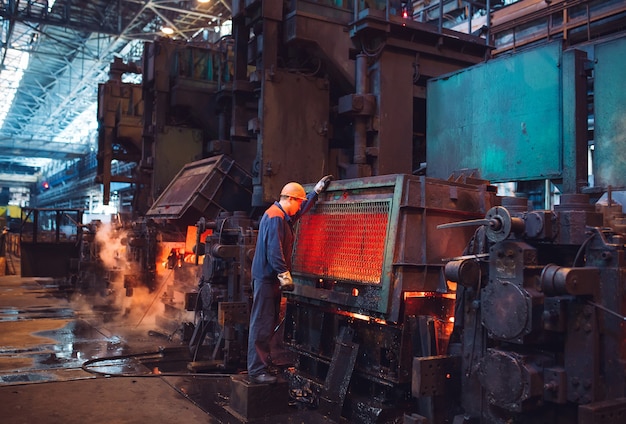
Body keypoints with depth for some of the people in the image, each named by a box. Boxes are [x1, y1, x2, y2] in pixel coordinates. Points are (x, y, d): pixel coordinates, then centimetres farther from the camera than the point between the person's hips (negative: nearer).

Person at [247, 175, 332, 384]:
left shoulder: (283, 216, 15)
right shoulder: (275, 217, -17)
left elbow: (302, 209, 34)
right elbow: (275, 251, -24)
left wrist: (318, 188, 35)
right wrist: (284, 276, -24)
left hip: (271, 278, 11)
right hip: (266, 278, -11)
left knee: (269, 323, 14)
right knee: (262, 324, -8)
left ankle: (262, 362, 22)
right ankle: (257, 370, -5)